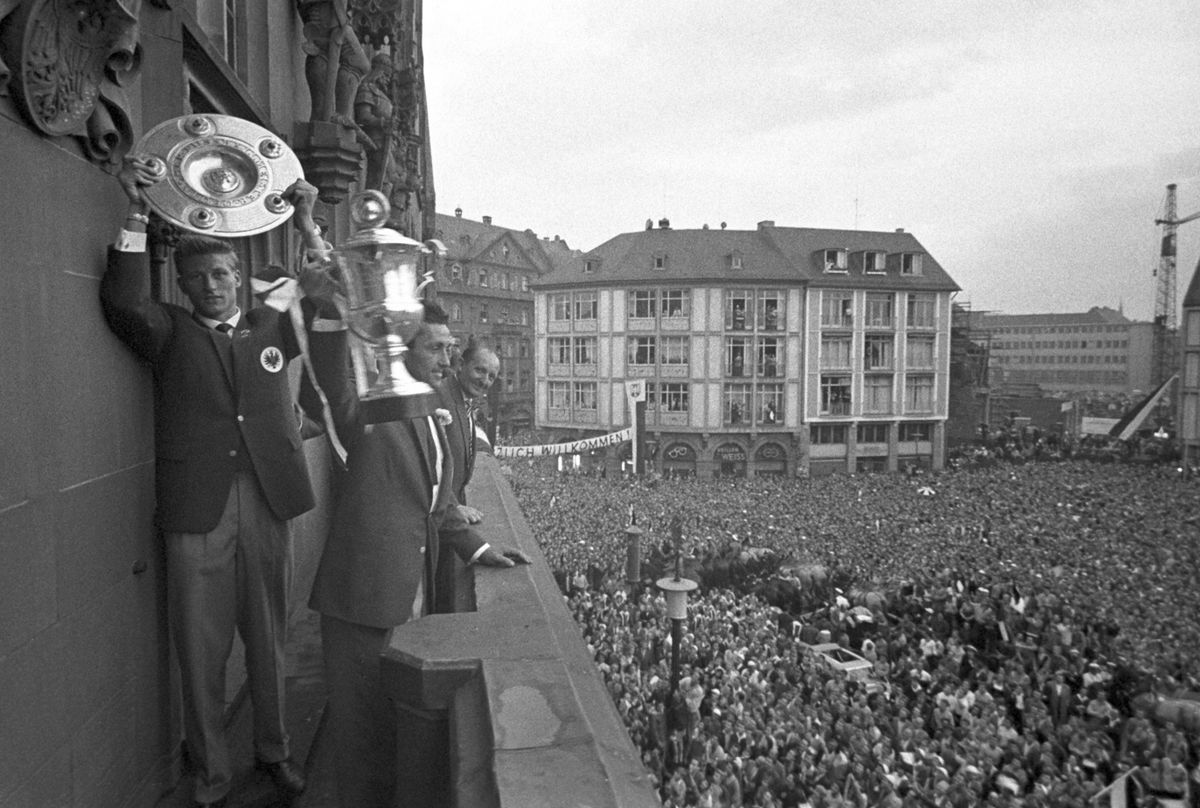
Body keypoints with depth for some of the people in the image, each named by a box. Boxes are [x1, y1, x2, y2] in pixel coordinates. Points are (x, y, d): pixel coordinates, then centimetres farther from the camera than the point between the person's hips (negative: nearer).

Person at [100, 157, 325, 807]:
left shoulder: (271, 327, 12)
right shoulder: (169, 333, 7)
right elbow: (125, 302, -11)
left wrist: (307, 228, -3)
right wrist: (136, 216, -17)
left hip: (267, 506, 2)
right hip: (197, 510, -1)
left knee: (268, 639, 13)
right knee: (200, 649, 7)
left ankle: (274, 751, 32)